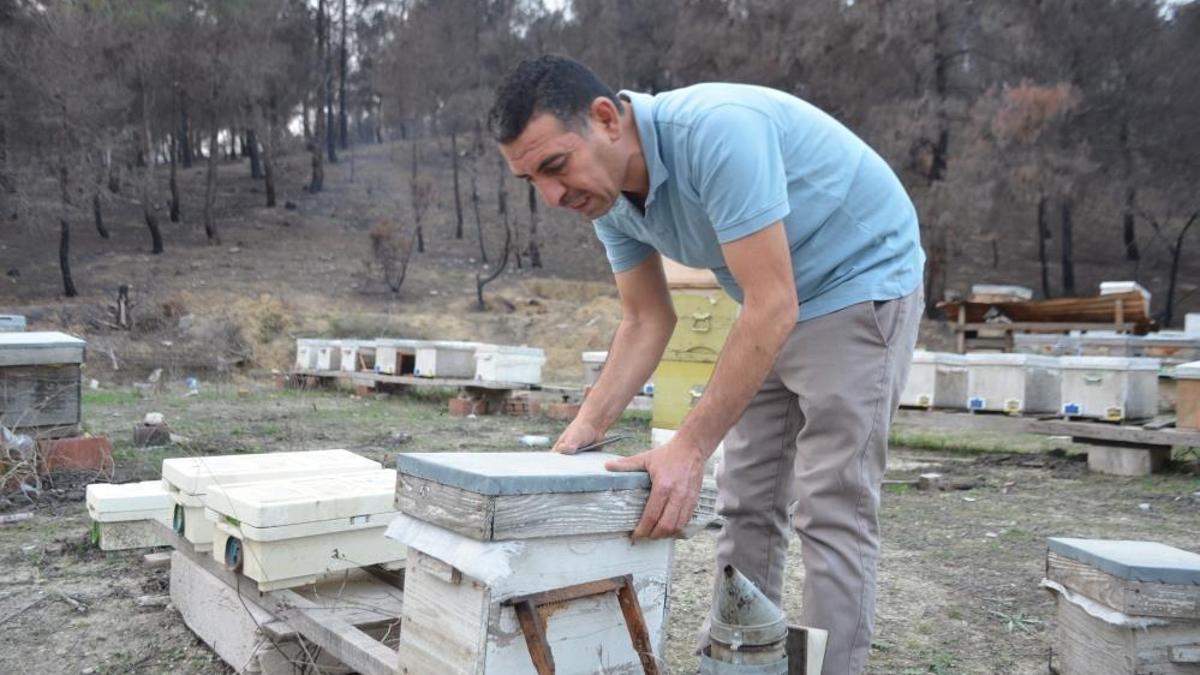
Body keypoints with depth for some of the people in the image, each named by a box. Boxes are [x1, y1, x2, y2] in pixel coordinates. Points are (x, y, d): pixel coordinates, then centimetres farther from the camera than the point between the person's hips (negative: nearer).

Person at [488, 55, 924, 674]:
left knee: (830, 510, -7)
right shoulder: (606, 192, -8)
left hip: (862, 285, -7)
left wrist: (689, 447, -34)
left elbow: (772, 306, -34)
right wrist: (585, 429, -11)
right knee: (746, 504, 9)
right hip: (776, 306, 8)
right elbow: (646, 321, 0)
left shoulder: (716, 129, -33)